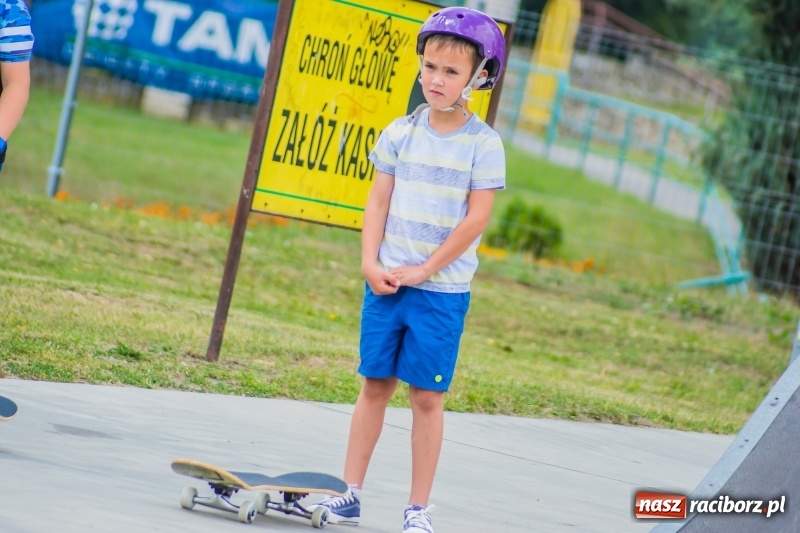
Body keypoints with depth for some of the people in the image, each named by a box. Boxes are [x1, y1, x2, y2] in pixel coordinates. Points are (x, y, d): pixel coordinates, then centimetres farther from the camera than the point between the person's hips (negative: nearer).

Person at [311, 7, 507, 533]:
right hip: (386, 282, 3)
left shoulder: (484, 144, -6)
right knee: (375, 386, 7)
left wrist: (423, 271, -12)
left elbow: (476, 218, -10)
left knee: (428, 396, 1)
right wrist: (371, 262, -8)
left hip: (443, 289, -3)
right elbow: (378, 200, 5)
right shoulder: (401, 133, 4)